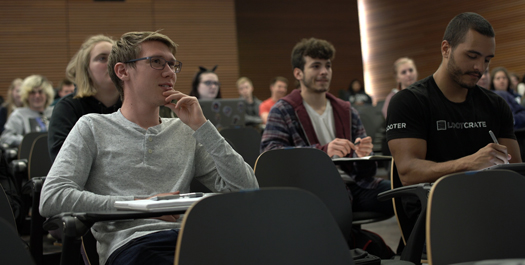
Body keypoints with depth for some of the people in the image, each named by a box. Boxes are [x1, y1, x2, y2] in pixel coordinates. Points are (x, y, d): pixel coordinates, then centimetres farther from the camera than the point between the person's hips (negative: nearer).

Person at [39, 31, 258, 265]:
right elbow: (51, 199, -1)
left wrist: (202, 126, 7)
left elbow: (246, 189, 13)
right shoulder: (93, 127, 13)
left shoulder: (187, 132, 22)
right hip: (129, 244, -3)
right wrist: (139, 204, -6)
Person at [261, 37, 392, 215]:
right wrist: (323, 151, -24)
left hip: (351, 183, 4)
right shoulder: (283, 111, 6)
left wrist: (364, 155, -8)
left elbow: (364, 173, 18)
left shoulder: (347, 112, 20)